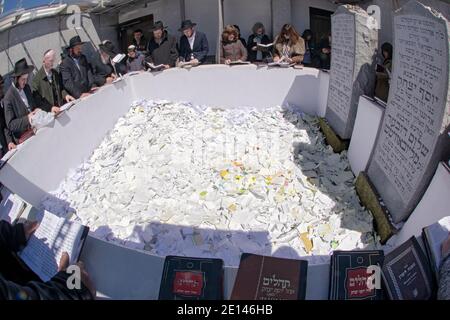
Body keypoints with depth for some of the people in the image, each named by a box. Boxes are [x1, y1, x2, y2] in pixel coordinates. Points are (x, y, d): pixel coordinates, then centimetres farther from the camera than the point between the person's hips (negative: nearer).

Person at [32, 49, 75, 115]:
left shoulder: (56, 73, 10)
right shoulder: (37, 77, -5)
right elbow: (37, 97, -9)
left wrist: (65, 95, -3)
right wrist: (50, 107, -21)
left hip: (60, 108, 4)